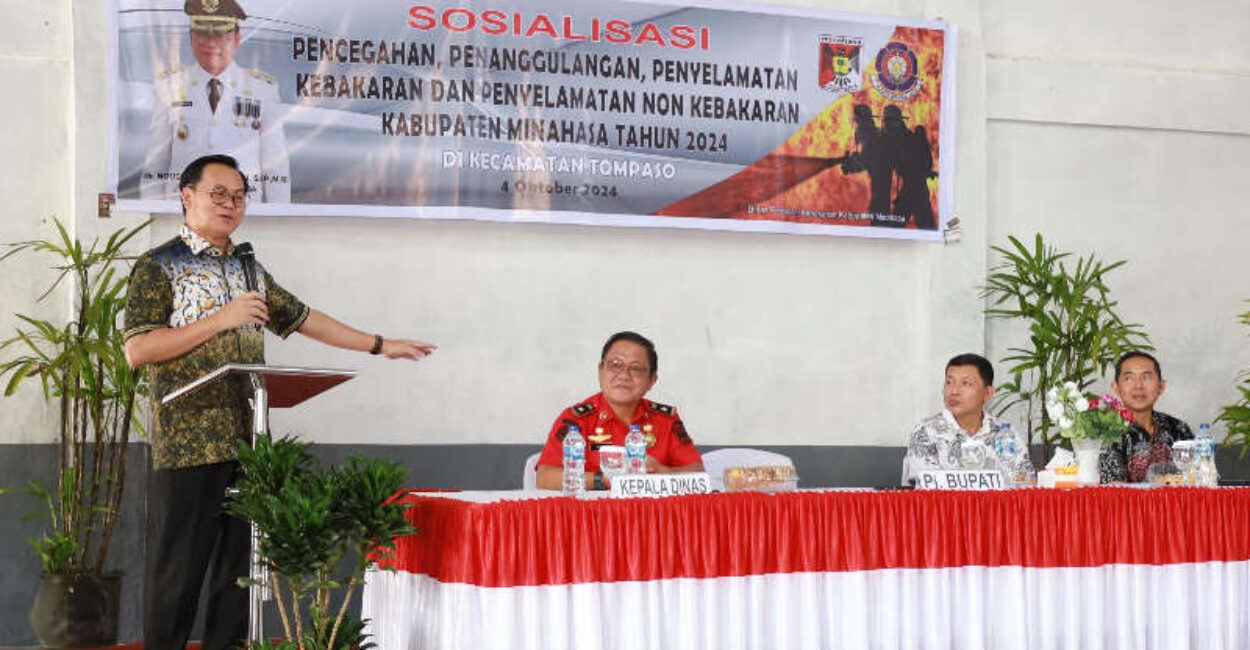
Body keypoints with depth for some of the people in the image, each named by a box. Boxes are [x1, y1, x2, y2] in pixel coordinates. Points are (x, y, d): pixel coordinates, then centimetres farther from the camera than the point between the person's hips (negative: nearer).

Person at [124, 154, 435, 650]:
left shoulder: (248, 270, 18)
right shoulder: (158, 267, -2)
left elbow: (302, 319, 24)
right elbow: (137, 350, -12)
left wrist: (379, 345, 21)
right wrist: (222, 319, -14)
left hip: (247, 442, 6)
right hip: (187, 443, -6)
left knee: (239, 568, 8)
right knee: (178, 572, -4)